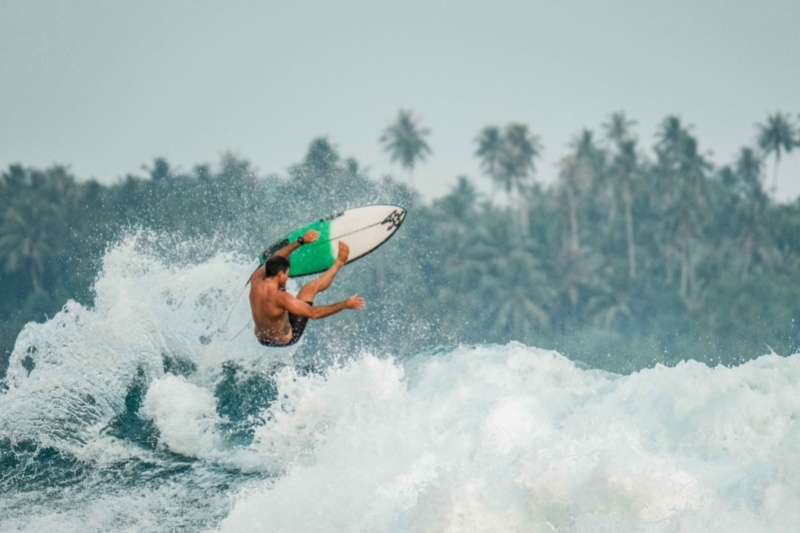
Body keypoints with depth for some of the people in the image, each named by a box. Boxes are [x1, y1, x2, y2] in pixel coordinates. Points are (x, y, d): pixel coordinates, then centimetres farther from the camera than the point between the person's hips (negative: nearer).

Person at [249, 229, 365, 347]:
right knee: (310, 288, -1)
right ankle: (339, 262, 21)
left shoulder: (256, 281, -17)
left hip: (261, 339, 6)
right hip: (285, 340, -6)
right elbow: (313, 313, -35)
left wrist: (300, 241, 4)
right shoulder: (280, 298, -36)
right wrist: (345, 304, -32)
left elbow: (275, 259, 0)